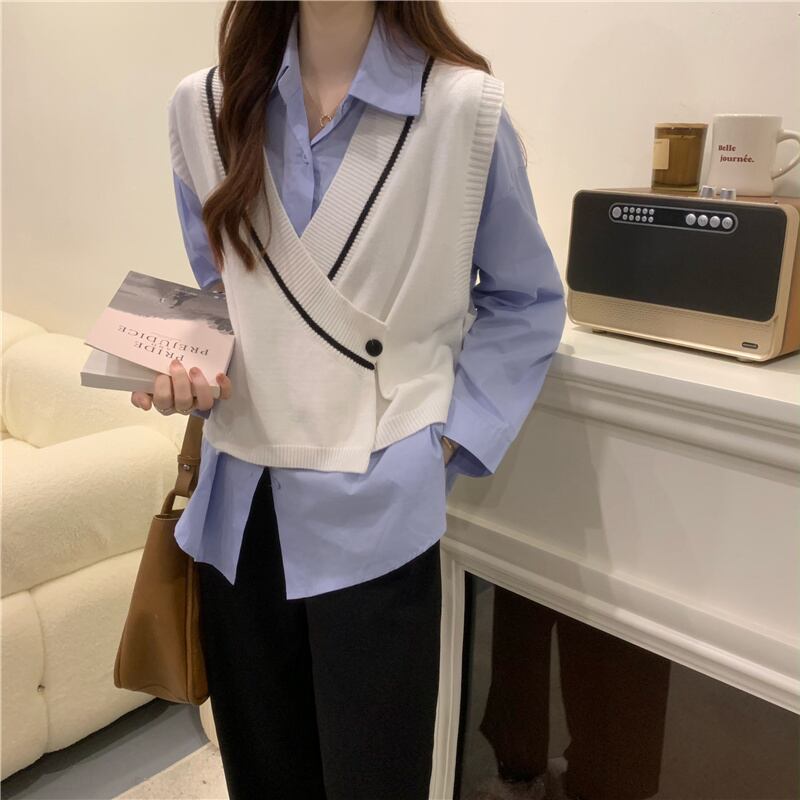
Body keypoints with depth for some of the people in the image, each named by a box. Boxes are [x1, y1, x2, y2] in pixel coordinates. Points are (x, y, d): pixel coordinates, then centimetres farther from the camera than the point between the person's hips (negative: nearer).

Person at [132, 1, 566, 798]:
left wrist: (450, 431, -5)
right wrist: (189, 372, -5)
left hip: (375, 507, -3)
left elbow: (526, 300, 2)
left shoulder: (464, 107, -10)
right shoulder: (204, 106, 2)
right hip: (241, 501, 4)